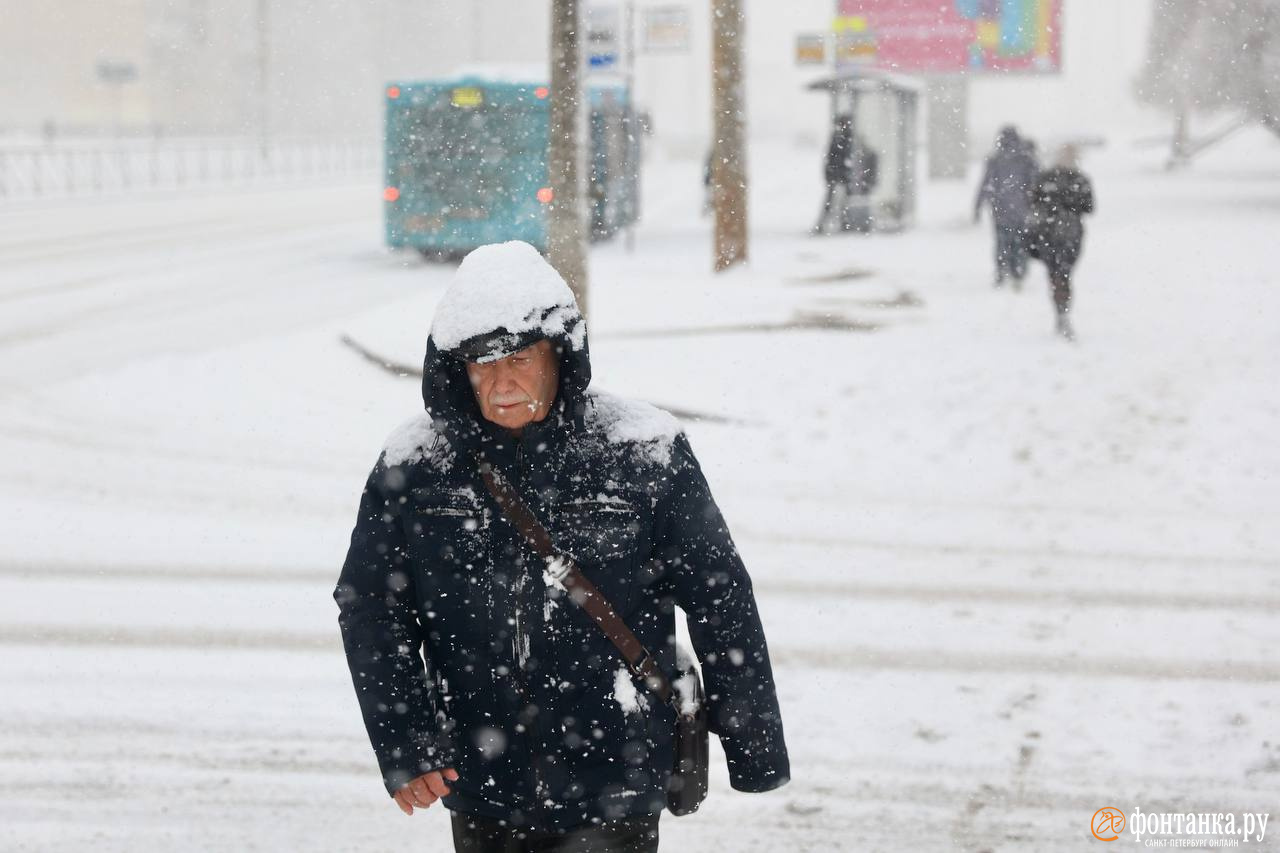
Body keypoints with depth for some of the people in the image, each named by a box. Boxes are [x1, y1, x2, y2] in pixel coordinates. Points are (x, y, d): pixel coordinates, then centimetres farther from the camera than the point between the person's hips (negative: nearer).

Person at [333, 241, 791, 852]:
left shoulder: (643, 454, -7)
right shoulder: (414, 466, -3)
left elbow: (720, 599, 0)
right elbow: (369, 608, 5)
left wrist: (755, 747, 5)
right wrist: (404, 746, -4)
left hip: (612, 792, -2)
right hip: (480, 792, 3)